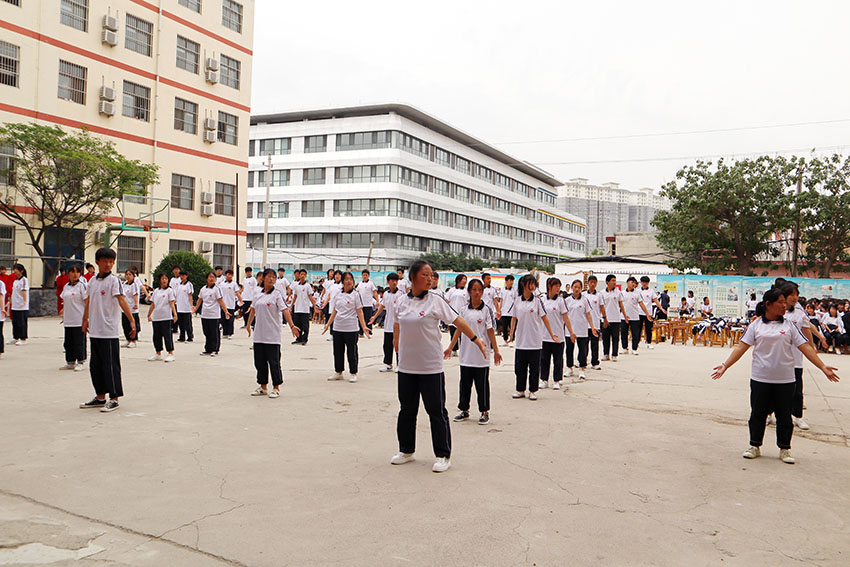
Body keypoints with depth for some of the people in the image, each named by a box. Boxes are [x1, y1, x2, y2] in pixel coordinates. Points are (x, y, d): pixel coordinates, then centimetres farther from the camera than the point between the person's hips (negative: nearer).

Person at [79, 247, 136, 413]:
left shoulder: (114, 280, -9)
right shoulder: (92, 280, 10)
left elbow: (121, 300, -20)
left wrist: (131, 320, -30)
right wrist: (85, 320, 27)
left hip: (109, 332, -7)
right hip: (94, 331, 7)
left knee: (110, 365, -3)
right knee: (95, 365, 13)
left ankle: (114, 399, 5)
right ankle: (100, 397, 24)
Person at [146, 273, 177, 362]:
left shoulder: (169, 290, -2)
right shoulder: (156, 291, 13)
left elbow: (172, 303, -9)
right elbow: (153, 304, 19)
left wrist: (175, 314, -20)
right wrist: (149, 315, 21)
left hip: (166, 317, -5)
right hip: (156, 317, 6)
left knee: (167, 335, -5)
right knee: (156, 336, 10)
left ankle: (170, 354, 1)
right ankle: (158, 354, 21)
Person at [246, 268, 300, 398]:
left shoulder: (277, 294, -6)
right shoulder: (258, 293, 10)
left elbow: (285, 310, -15)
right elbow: (253, 309, 22)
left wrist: (292, 326, -25)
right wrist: (248, 324, 25)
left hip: (272, 334, -5)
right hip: (259, 333, 5)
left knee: (274, 362, -2)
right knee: (259, 361, 10)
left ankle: (276, 388, 8)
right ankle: (263, 387, 22)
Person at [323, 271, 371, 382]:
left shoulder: (355, 295, -3)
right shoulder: (337, 295, 10)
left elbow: (359, 312, -5)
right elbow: (334, 311, 15)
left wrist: (364, 327, -12)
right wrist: (328, 324, 12)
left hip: (351, 328, -4)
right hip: (337, 328, 4)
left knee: (352, 351, 1)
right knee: (338, 351, 11)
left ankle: (353, 374, 12)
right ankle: (338, 372, 23)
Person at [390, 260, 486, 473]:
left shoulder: (435, 301, -7)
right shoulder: (401, 301, 4)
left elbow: (457, 320, -5)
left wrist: (476, 339, -5)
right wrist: (396, 339, 30)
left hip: (431, 367, -4)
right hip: (406, 365, 4)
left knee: (436, 411, 1)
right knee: (407, 409, 14)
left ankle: (443, 456, 12)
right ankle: (406, 450, 30)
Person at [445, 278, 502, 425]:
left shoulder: (486, 309, -2)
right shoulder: (464, 309, 7)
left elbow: (490, 331, -3)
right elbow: (459, 329, 10)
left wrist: (496, 351, -7)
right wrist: (450, 348, 8)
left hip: (482, 354, -3)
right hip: (466, 353, 4)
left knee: (482, 384, 3)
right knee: (465, 383, 11)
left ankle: (484, 412, 14)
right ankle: (464, 411, 23)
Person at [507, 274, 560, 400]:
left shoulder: (537, 300, -2)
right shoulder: (517, 300, 4)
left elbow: (544, 318, 0)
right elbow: (514, 318, 11)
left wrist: (551, 334, -1)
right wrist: (511, 333, 4)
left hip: (534, 340, -2)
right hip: (520, 339, 2)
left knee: (534, 366, 4)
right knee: (519, 366, 7)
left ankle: (533, 391, 14)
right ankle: (520, 390, 19)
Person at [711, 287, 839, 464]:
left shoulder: (789, 325, 3)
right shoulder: (756, 325, 1)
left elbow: (805, 347, 2)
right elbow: (742, 346, -2)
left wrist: (823, 367, -6)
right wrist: (725, 366, -10)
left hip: (785, 380, 1)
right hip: (760, 378, -1)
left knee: (784, 416, 9)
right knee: (758, 413, 9)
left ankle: (785, 449, 23)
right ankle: (755, 446, 23)